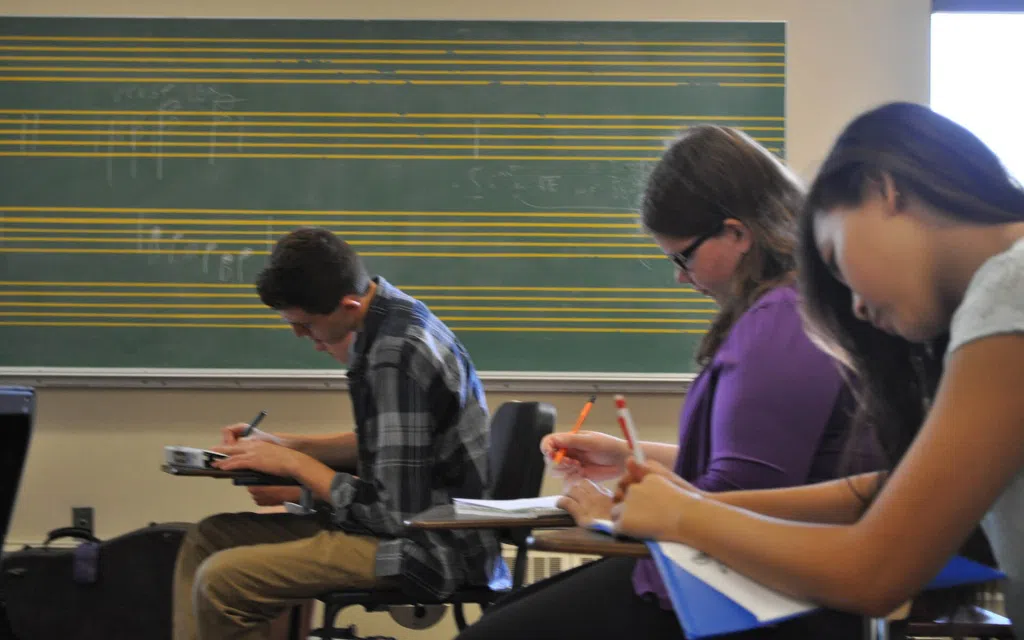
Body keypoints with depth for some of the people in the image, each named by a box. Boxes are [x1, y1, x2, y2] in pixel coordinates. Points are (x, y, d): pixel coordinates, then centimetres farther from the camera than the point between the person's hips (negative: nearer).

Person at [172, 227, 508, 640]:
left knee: (221, 582, -21)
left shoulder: (397, 358, -24)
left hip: (433, 547, -10)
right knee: (206, 539, 11)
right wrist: (290, 445, 11)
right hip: (407, 516, 10)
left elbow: (394, 513, -22)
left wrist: (293, 463, -11)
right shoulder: (391, 319, 5)